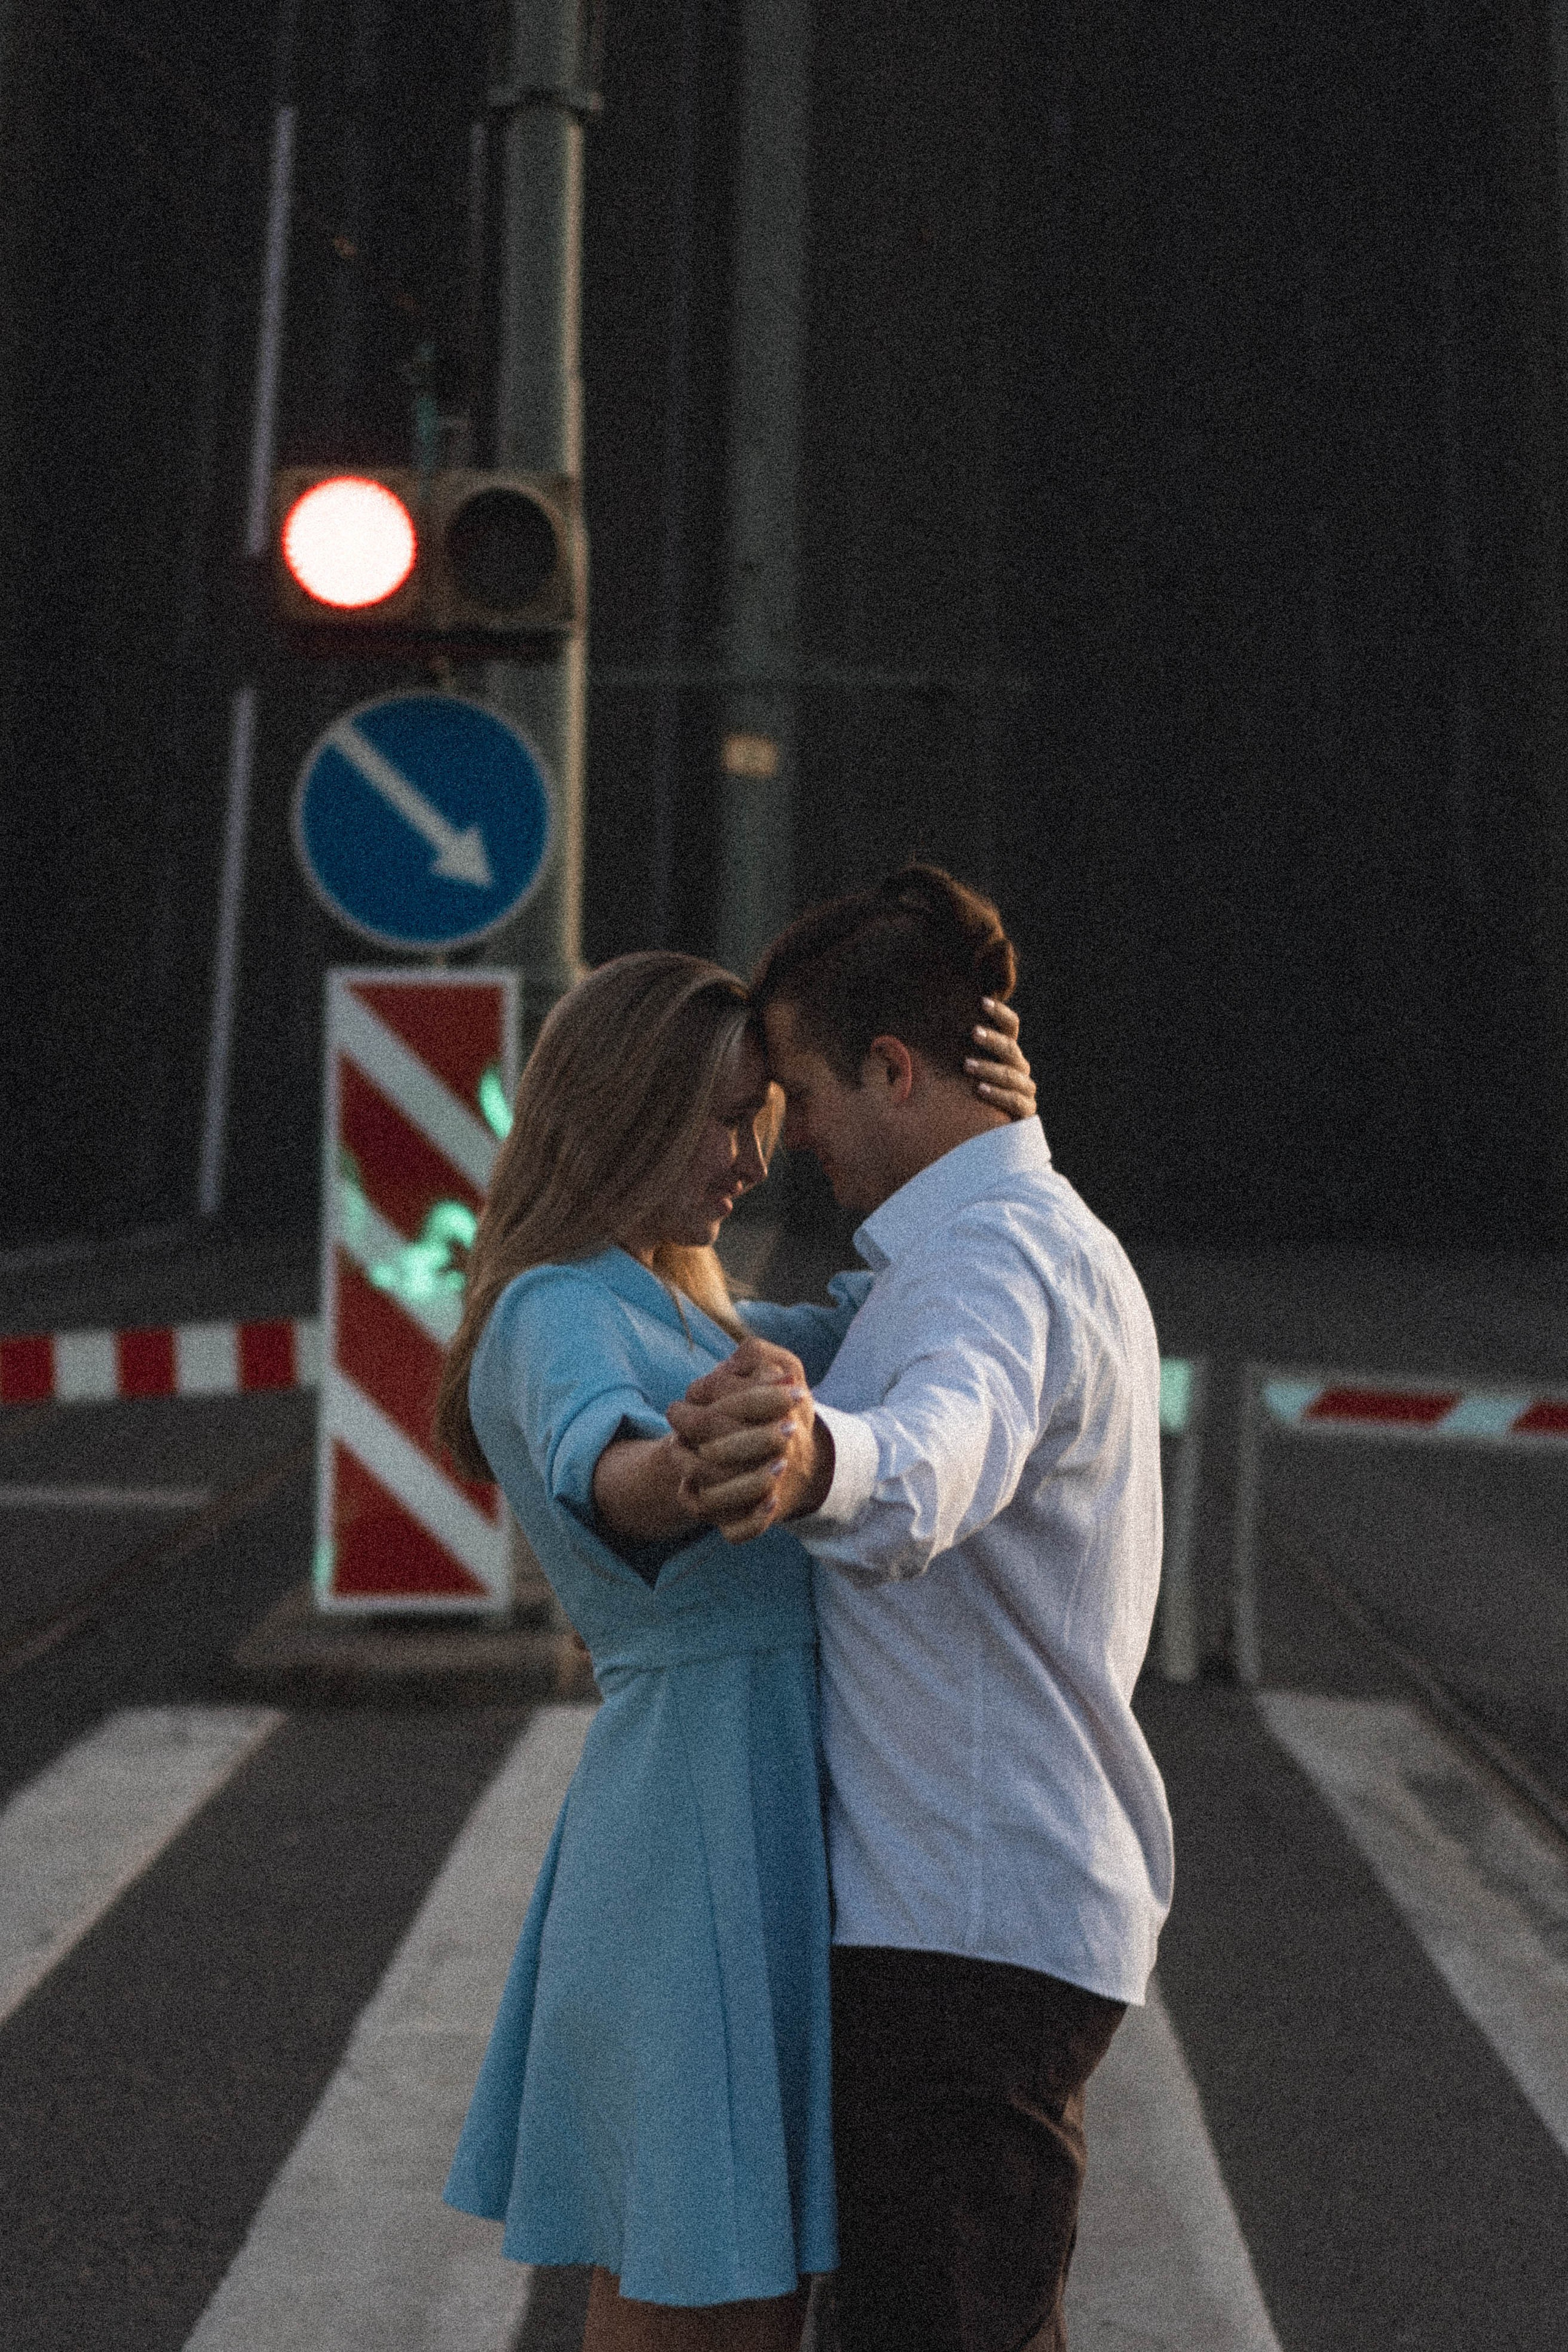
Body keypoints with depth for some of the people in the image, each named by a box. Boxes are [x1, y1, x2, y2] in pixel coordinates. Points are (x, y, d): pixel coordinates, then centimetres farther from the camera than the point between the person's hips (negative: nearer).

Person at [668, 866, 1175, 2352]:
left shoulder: (999, 1253, -19)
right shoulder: (1055, 1242, 16)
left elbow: (939, 1456, -43)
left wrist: (813, 1458, -65)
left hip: (970, 1927, -11)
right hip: (1015, 1899, 11)